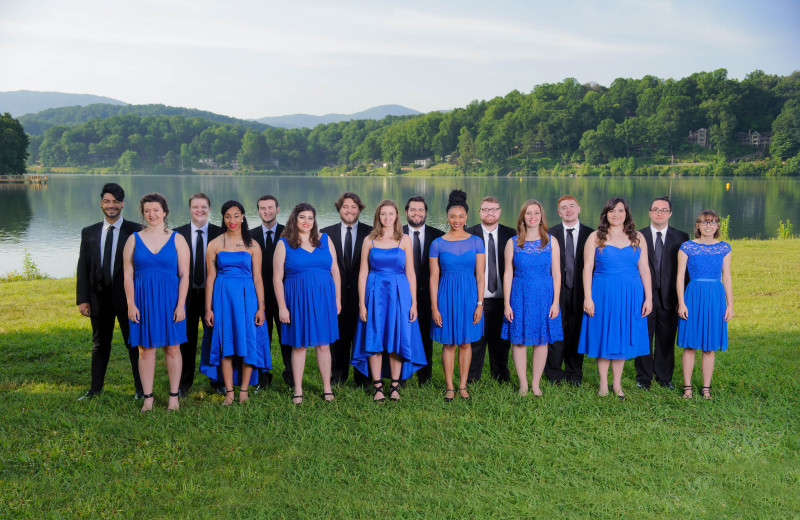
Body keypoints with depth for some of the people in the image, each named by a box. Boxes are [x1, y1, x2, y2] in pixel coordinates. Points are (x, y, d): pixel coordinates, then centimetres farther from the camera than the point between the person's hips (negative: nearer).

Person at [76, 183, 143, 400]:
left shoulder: (135, 231, -3)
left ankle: (141, 389, 18)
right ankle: (95, 389, 27)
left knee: (134, 344, 7)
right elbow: (83, 267, 7)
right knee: (99, 345, 15)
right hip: (99, 298, 3)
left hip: (128, 298, -3)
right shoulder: (89, 233, 7)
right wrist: (82, 299, 0)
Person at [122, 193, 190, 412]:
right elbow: (128, 275, 4)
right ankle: (148, 398, 12)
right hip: (143, 299, 1)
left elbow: (184, 275, -1)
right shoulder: (134, 240, 6)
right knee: (145, 349, 3)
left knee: (173, 348, 4)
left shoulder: (177, 239, 2)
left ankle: (174, 396, 14)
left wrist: (181, 305, -8)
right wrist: (131, 304, -4)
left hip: (170, 299, -1)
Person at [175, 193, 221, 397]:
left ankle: (217, 381, 21)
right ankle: (184, 383, 21)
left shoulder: (220, 233, 0)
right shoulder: (178, 233, 2)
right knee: (187, 339, 9)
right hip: (187, 294, 0)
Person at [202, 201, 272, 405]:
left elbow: (257, 278, 2)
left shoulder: (252, 245, 3)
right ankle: (229, 392, 8)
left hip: (247, 296, 0)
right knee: (225, 343, 2)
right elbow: (211, 277, 3)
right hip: (222, 296, 0)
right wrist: (208, 308, -1)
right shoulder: (214, 245, 4)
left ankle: (244, 389, 11)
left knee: (248, 341, -1)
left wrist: (261, 307, -4)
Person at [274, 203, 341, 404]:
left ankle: (327, 388, 15)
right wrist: (282, 306, -7)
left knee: (323, 345, 5)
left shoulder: (324, 240, 8)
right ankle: (298, 390, 15)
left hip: (323, 298, 2)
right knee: (299, 345, 5)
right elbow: (277, 277, -2)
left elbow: (335, 270, 9)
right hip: (297, 299, -2)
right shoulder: (284, 244, 1)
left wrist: (337, 298, 6)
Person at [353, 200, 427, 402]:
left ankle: (395, 386, 12)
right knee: (374, 341, 1)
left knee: (397, 340, 2)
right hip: (375, 293, 0)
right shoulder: (370, 240, 4)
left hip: (399, 294, 0)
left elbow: (410, 273, 3)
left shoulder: (405, 240, 4)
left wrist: (413, 303, -3)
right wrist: (362, 303, -4)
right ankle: (377, 386, 10)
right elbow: (363, 273, 3)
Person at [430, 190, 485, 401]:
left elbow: (480, 276, 1)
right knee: (448, 343, 6)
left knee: (466, 342, 8)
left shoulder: (476, 242, 2)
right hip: (447, 295, -1)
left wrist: (480, 304, -5)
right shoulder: (438, 244, -1)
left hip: (469, 295, 1)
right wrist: (434, 307, -5)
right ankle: (449, 387, 17)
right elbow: (434, 278, 0)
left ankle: (463, 386, 19)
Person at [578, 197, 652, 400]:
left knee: (622, 338, 7)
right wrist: (587, 297, -10)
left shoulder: (637, 238, 6)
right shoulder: (595, 237, 1)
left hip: (629, 296, 1)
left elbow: (644, 269, 3)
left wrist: (648, 298, -3)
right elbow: (587, 268, -3)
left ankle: (617, 384, 19)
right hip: (602, 294, -1)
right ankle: (603, 384, 15)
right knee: (603, 338, 5)